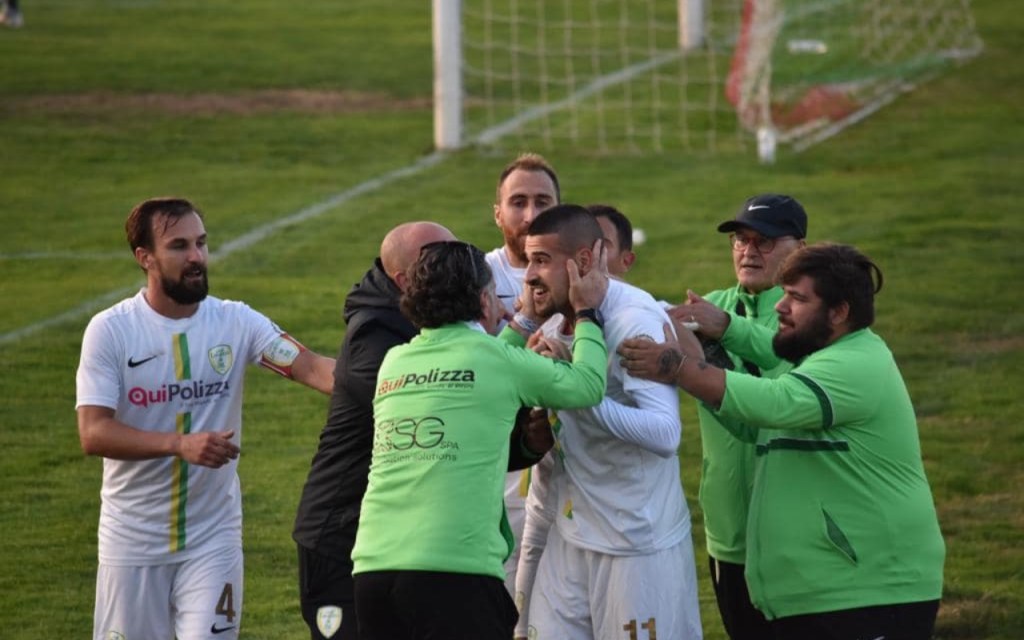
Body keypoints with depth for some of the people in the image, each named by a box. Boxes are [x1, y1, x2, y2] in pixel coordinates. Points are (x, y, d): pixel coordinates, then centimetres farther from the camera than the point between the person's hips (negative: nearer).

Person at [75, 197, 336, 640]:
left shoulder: (235, 322, -3)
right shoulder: (109, 330, -8)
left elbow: (310, 368, -17)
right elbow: (93, 433, -17)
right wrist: (181, 444, -29)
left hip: (213, 537, 1)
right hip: (133, 539, -1)